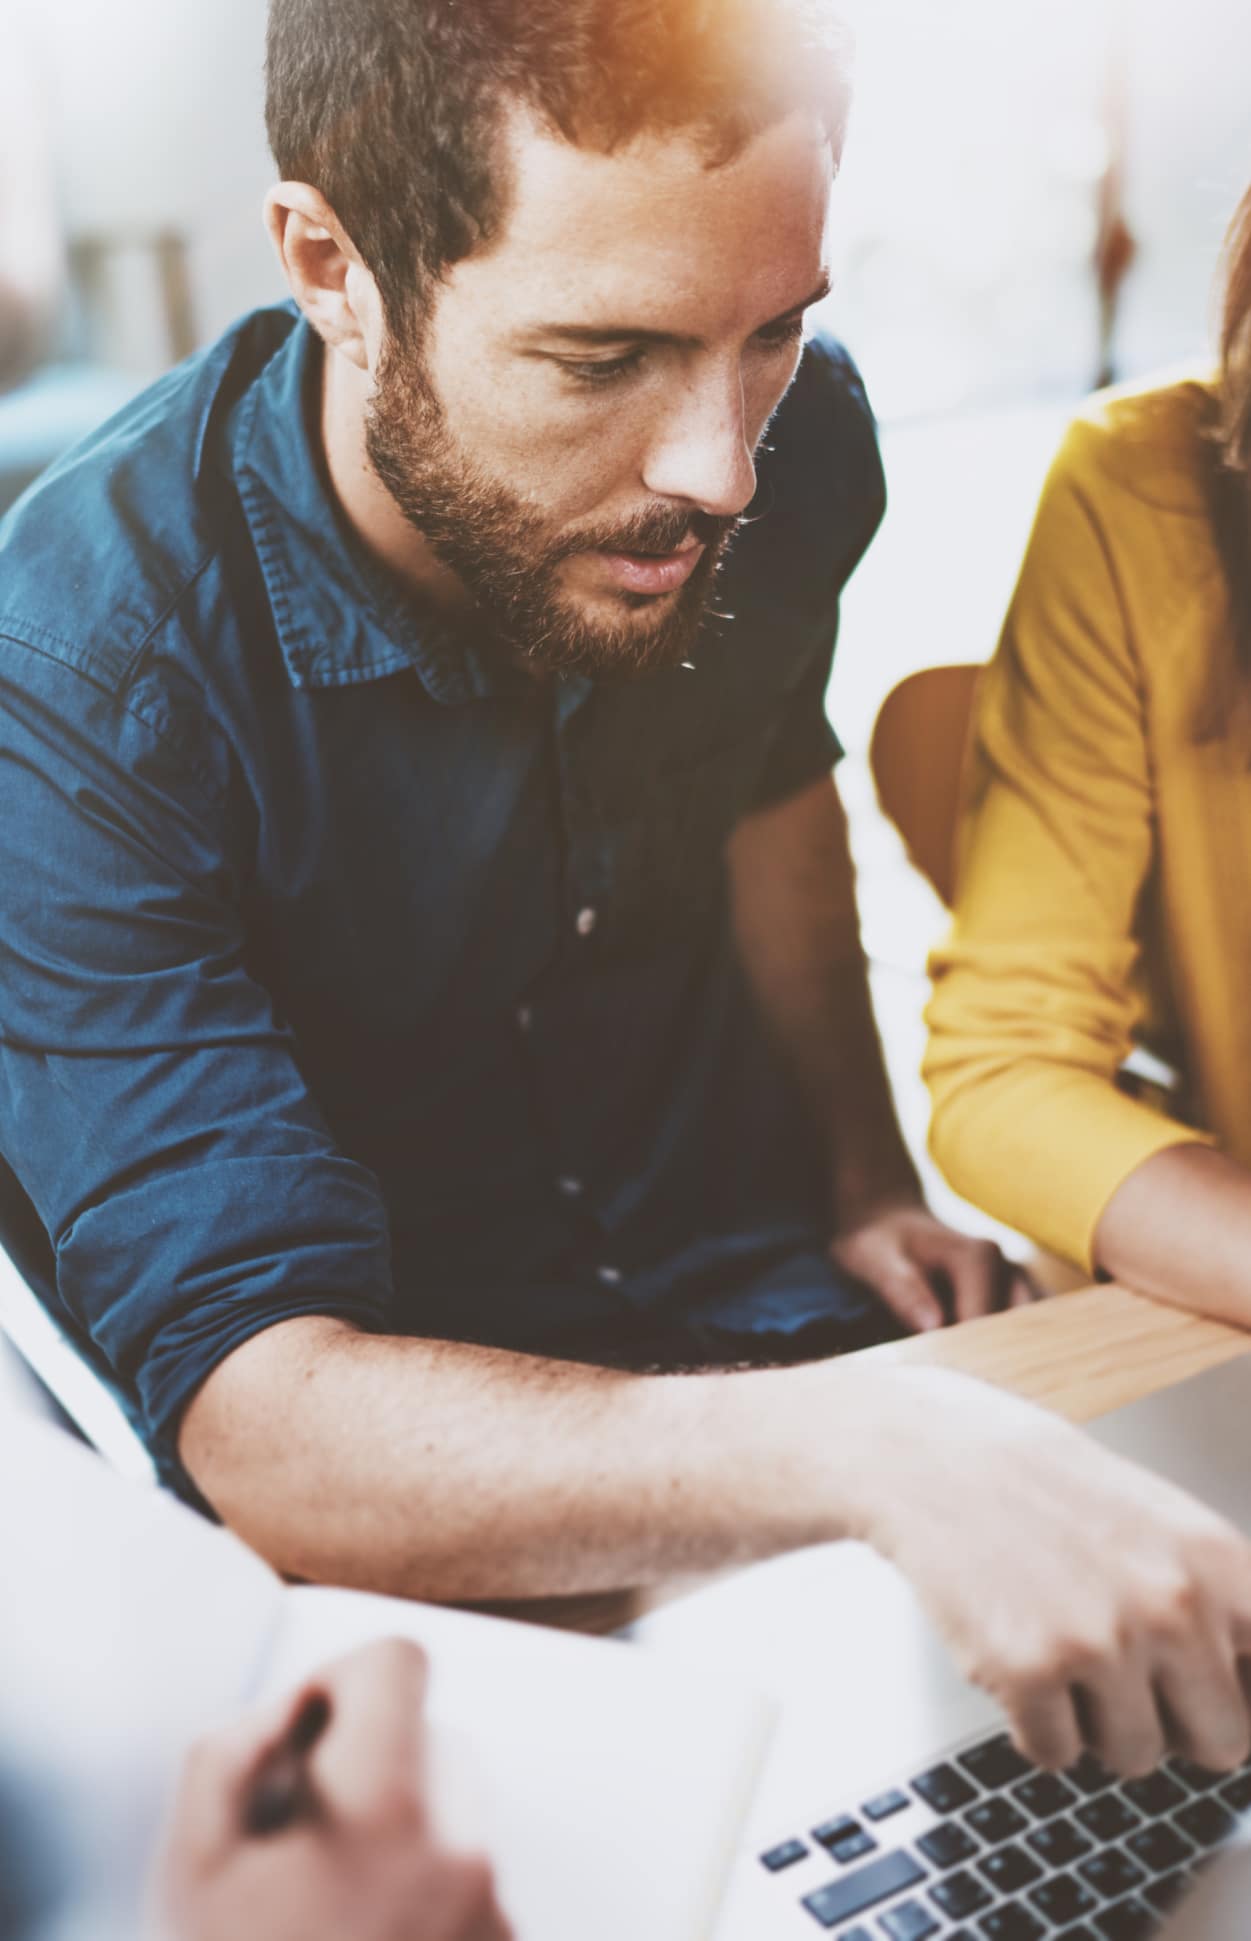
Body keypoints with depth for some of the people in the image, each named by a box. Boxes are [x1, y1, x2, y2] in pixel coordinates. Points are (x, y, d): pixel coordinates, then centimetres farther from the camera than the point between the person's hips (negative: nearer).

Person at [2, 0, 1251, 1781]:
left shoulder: (792, 446, -11)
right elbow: (260, 1417, -33)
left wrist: (867, 1176, 8)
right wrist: (865, 1446, -46)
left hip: (763, 1292, 4)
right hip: (393, 1513, -3)